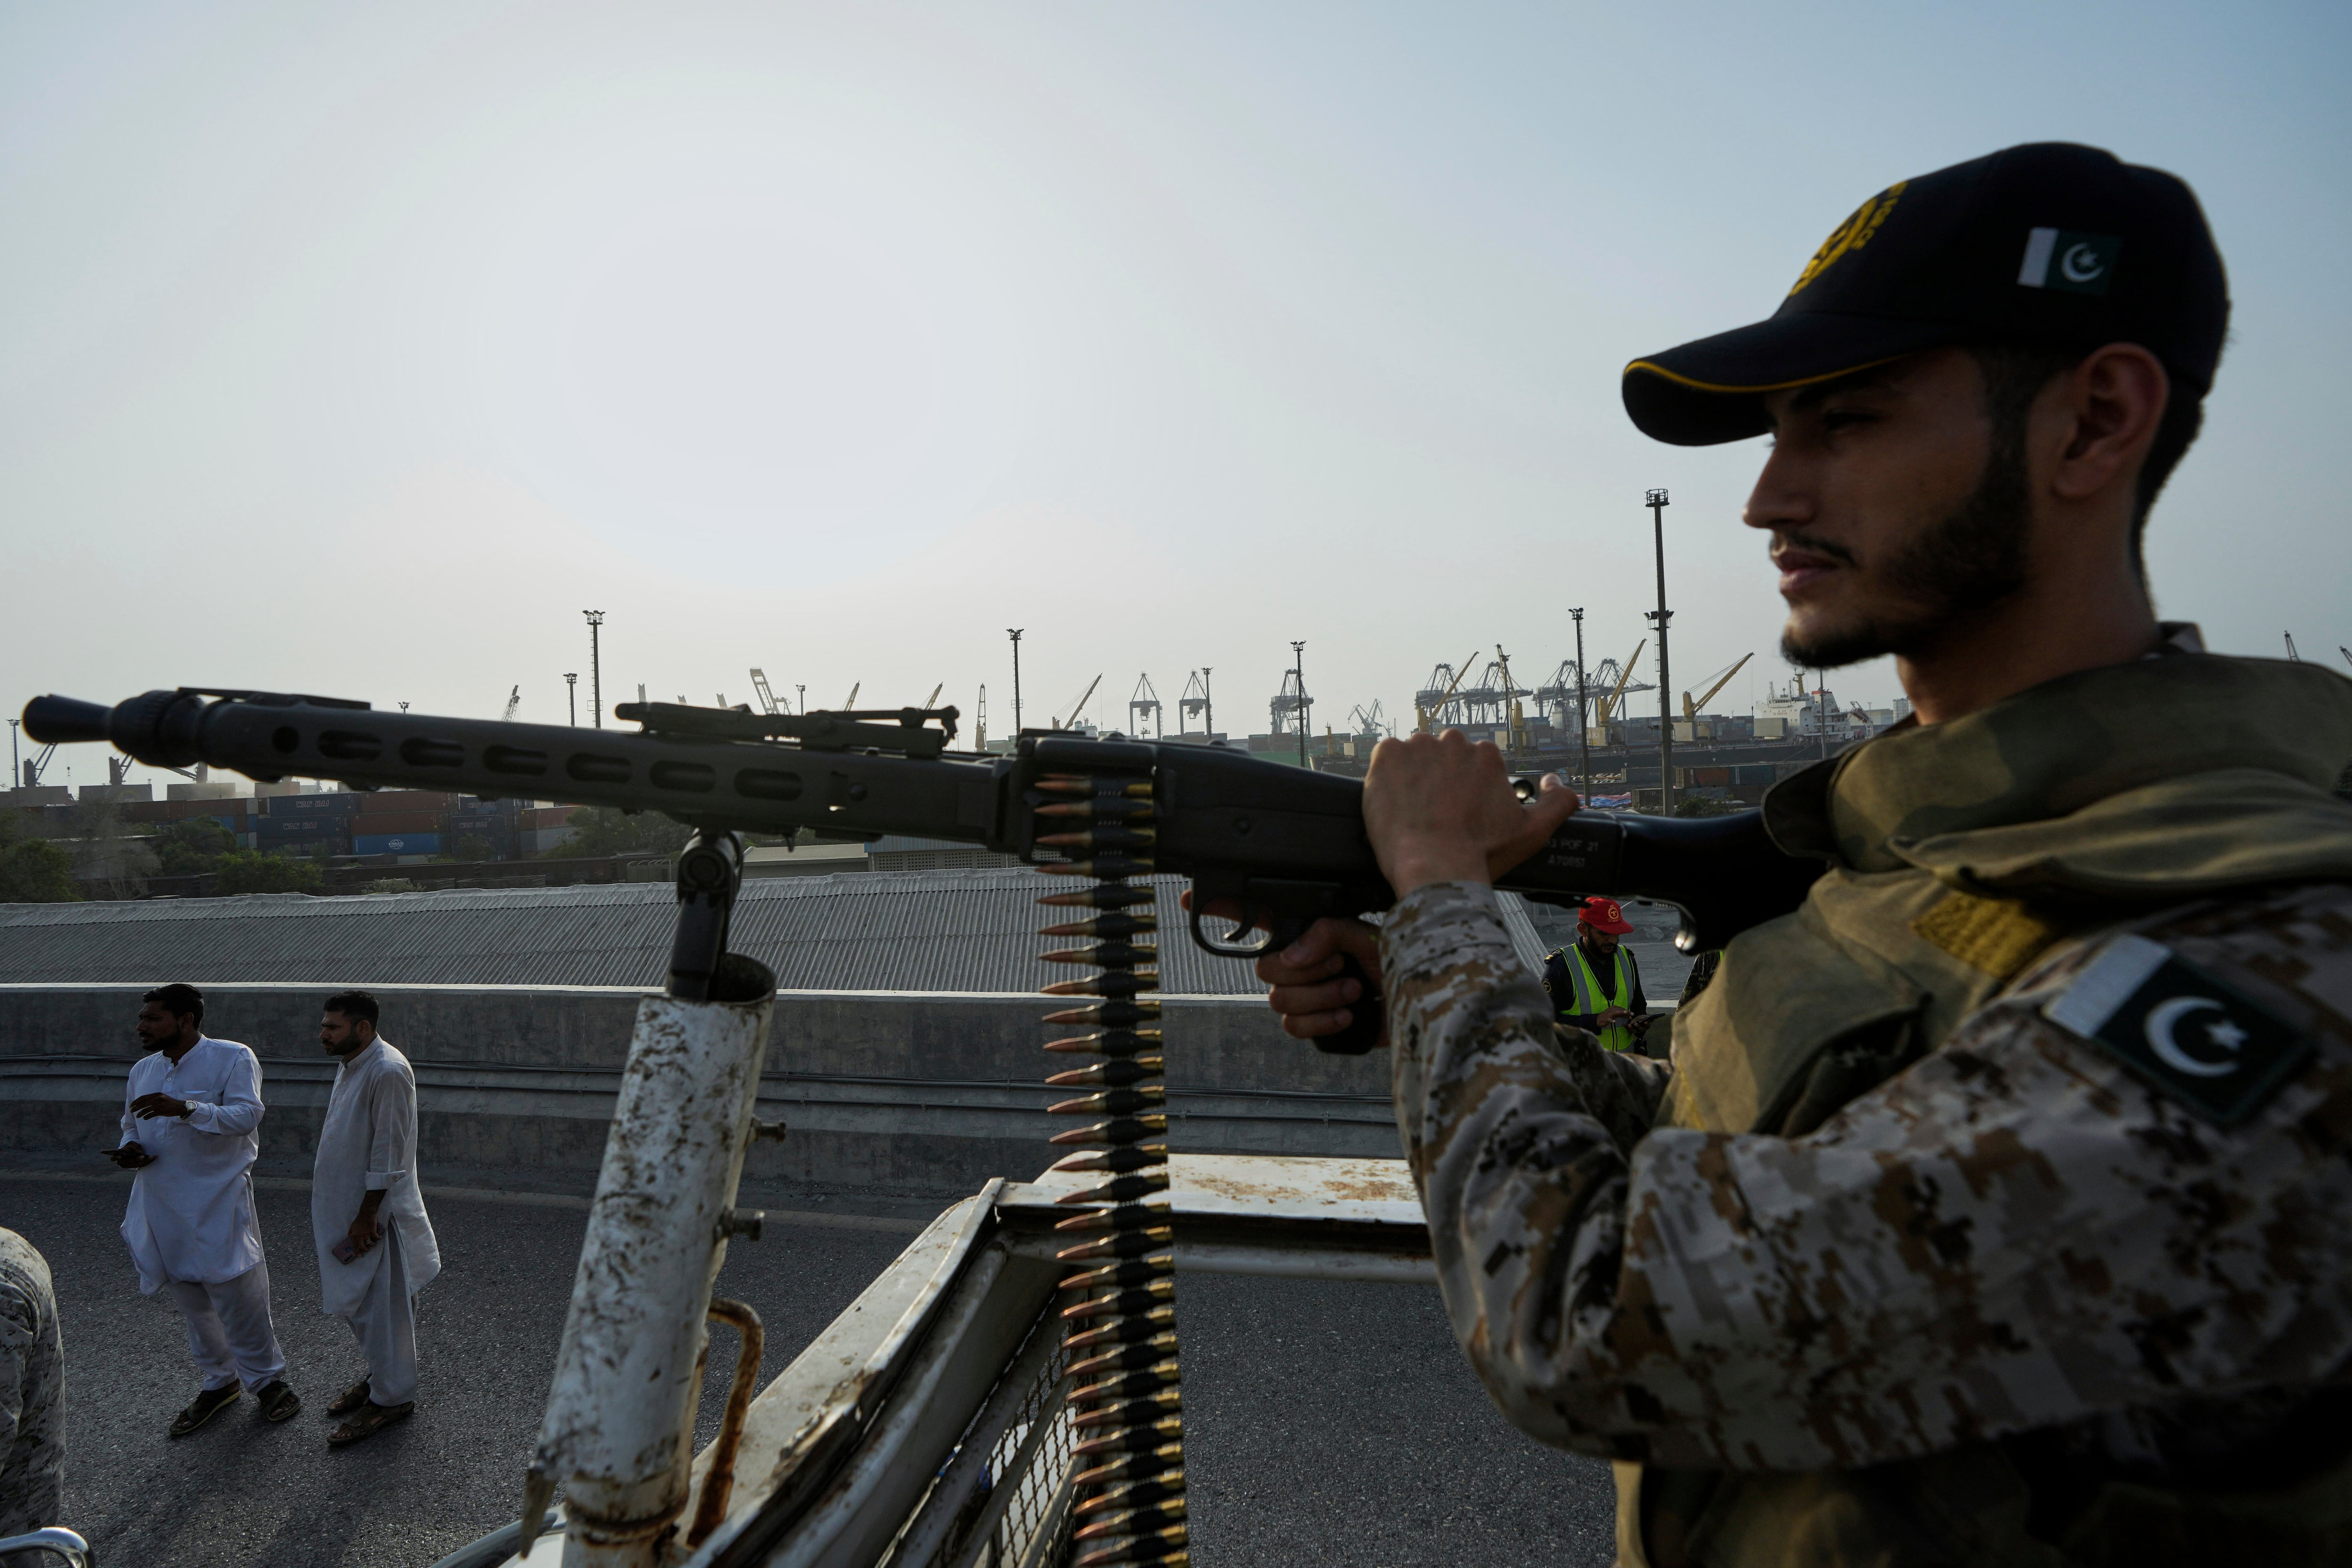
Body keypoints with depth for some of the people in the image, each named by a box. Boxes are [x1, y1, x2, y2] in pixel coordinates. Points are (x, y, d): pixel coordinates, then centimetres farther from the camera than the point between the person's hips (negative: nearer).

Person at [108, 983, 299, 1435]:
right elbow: (131, 1124, 21)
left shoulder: (233, 1058, -10)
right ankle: (219, 1383, 32)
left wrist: (186, 1108, -33)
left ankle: (268, 1380, 14)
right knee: (192, 1303, 16)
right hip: (162, 1207, 6)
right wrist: (130, 1148, -2)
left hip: (219, 1203, -6)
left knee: (238, 1297, -3)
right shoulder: (143, 1071, 10)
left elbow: (247, 1115, -20)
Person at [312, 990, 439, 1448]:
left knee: (383, 1307, 3)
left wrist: (366, 1218, -20)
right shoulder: (351, 1065, 7)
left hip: (377, 1213, -9)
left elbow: (387, 1155, -23)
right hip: (344, 1206, 9)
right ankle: (379, 1376, 37)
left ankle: (391, 1397, 17)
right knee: (356, 1303, 20)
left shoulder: (388, 1072, -24)